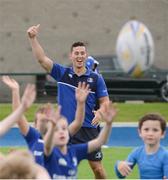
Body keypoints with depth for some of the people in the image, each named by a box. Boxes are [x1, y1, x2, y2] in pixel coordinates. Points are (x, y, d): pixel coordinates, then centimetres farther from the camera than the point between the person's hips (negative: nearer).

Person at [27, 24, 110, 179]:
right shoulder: (62, 73, 4)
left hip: (88, 130, -1)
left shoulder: (96, 78, 2)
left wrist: (100, 112, -18)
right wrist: (33, 38, -15)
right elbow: (42, 59, -3)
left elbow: (105, 101, 4)